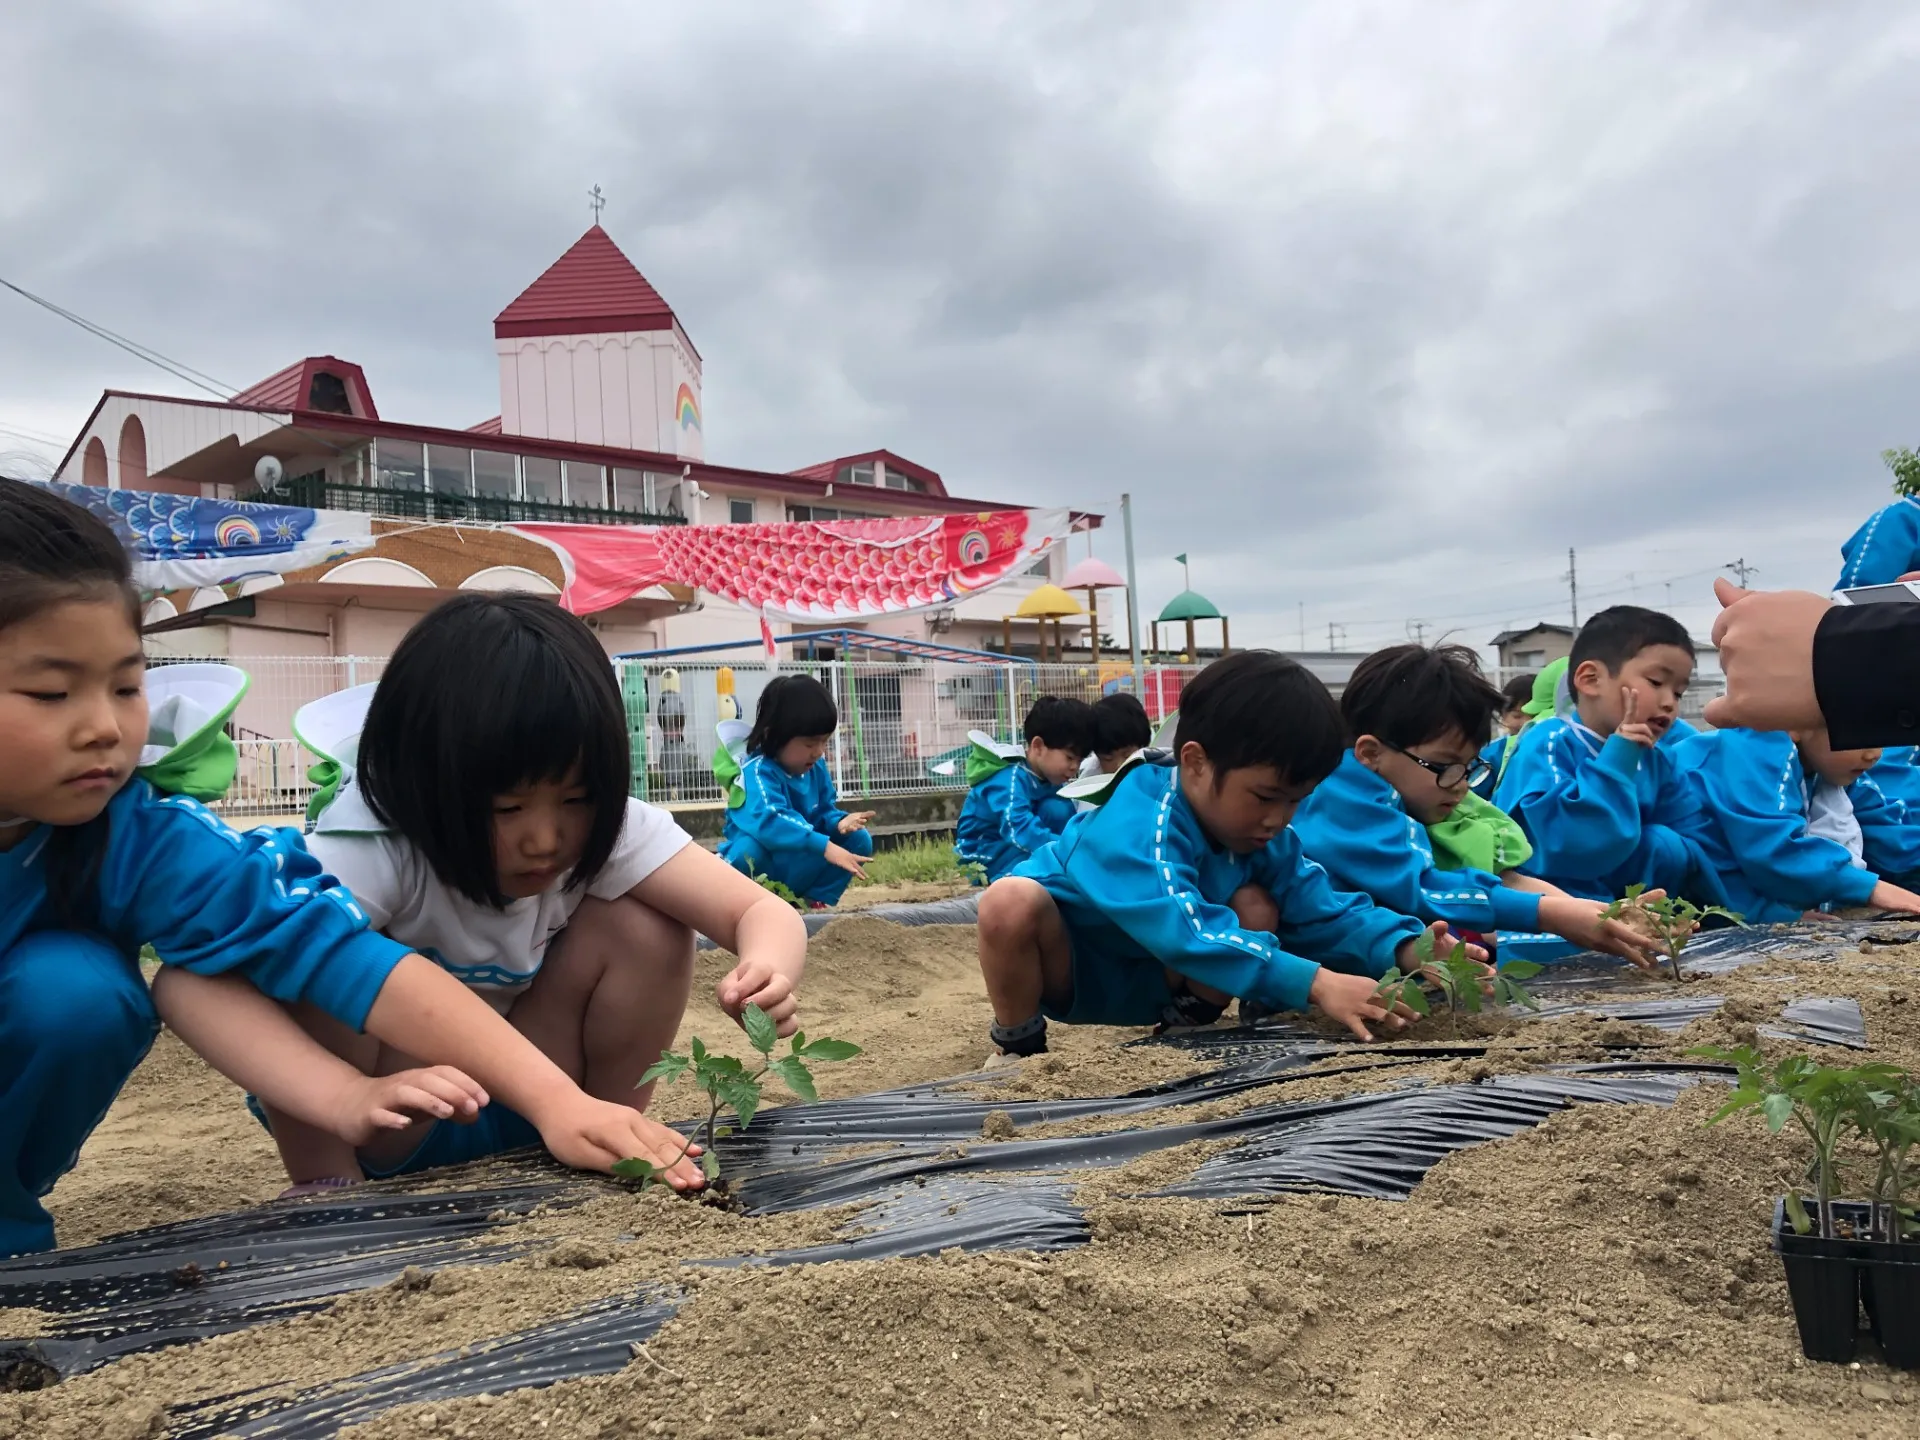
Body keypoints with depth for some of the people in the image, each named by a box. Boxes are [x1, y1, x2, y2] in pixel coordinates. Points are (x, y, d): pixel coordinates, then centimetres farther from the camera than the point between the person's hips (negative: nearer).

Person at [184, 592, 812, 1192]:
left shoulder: (608, 828, -20)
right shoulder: (370, 847, -30)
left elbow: (763, 913, -23)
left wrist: (767, 971, -51)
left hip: (524, 1112, 3)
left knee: (645, 927, -21)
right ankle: (325, 1181, -12)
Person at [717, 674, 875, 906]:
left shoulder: (816, 766, 0)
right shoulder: (758, 772, -25)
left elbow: (824, 811, 7)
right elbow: (769, 821, -43)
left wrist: (839, 822, -19)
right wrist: (825, 847, -50)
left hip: (800, 864, 7)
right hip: (760, 862, -7)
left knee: (859, 839, -6)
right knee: (751, 847, -40)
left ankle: (814, 900, -2)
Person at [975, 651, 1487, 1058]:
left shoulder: (1261, 833, -11)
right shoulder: (1135, 824, -37)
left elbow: (1322, 911, -12)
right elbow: (1186, 932, -49)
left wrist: (1407, 951, -31)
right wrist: (1317, 985, -55)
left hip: (1153, 982, 6)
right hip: (1067, 965, -6)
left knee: (1257, 908, -18)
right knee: (1011, 902, -39)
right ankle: (1019, 1045, -14)